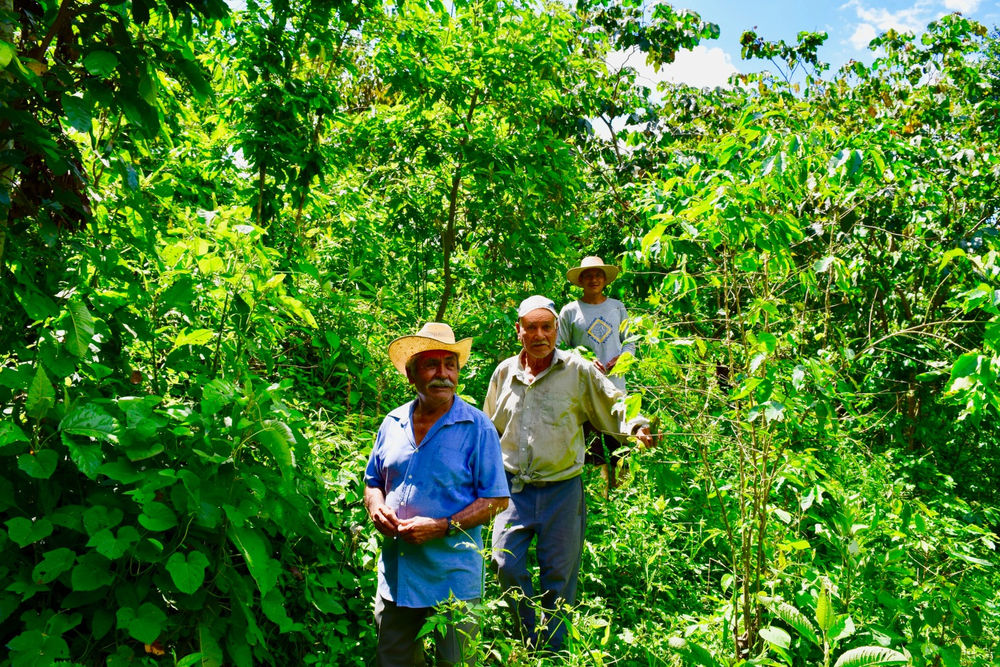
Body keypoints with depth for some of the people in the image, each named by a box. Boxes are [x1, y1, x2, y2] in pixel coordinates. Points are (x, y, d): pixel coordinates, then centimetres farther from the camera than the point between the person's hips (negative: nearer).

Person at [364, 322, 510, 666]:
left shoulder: (477, 427, -8)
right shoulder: (393, 423, 5)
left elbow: (496, 499, -9)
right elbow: (373, 480, 17)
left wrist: (442, 527, -19)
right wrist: (377, 508, -5)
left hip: (452, 579, -4)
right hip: (395, 576, 4)